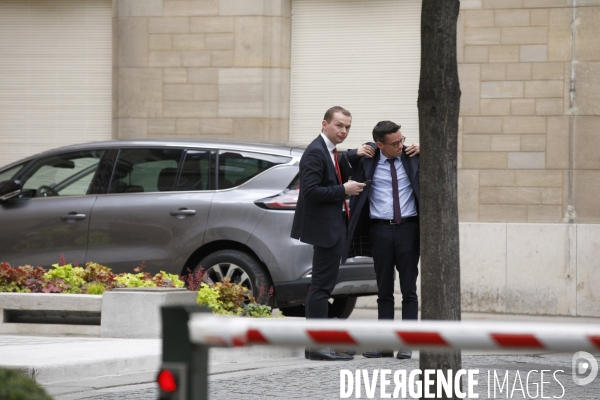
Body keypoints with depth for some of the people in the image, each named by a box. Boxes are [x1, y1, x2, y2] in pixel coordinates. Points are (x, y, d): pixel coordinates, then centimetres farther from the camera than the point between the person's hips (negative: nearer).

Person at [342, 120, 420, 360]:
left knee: (409, 290, 1)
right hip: (380, 230, 1)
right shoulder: (367, 160, 1)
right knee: (384, 291, 7)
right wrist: (356, 153, -1)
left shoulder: (413, 157, 1)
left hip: (408, 229, -1)